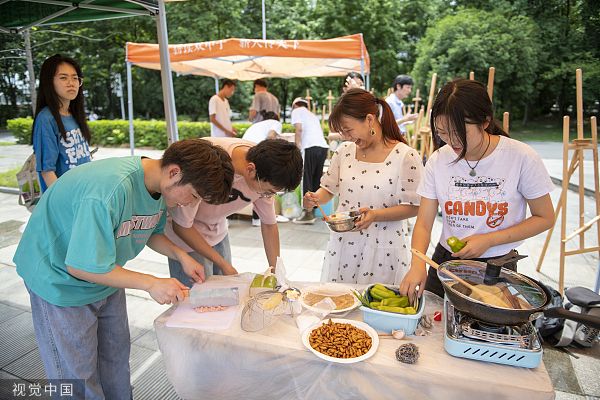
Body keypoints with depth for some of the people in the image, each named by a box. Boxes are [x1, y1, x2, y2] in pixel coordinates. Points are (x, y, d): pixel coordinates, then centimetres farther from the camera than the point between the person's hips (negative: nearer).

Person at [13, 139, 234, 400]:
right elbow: (80, 266, -32)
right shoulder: (110, 190, -39)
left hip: (105, 274, 7)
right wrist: (150, 283, -29)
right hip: (60, 279, -7)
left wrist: (181, 256, -12)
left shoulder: (162, 185, -12)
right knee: (77, 374, 8)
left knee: (116, 356, 19)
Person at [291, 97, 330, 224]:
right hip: (323, 147, 7)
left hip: (311, 147, -7)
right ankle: (312, 211, 19)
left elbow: (299, 129, -4)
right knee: (316, 180, 13)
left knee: (307, 181, -2)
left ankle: (308, 214, -2)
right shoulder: (312, 115, 32)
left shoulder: (297, 111, 12)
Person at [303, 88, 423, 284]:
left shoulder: (406, 156, -11)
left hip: (383, 248, -4)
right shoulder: (344, 151, 3)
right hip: (343, 244, 4)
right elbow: (329, 188, 12)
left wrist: (374, 215, -24)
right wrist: (315, 198, -9)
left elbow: (412, 207, -11)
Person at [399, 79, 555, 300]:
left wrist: (488, 240, -18)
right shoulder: (438, 161, -10)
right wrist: (418, 263, -28)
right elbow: (423, 224, -9)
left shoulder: (521, 157, -16)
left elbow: (544, 218, -6)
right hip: (445, 262, 2)